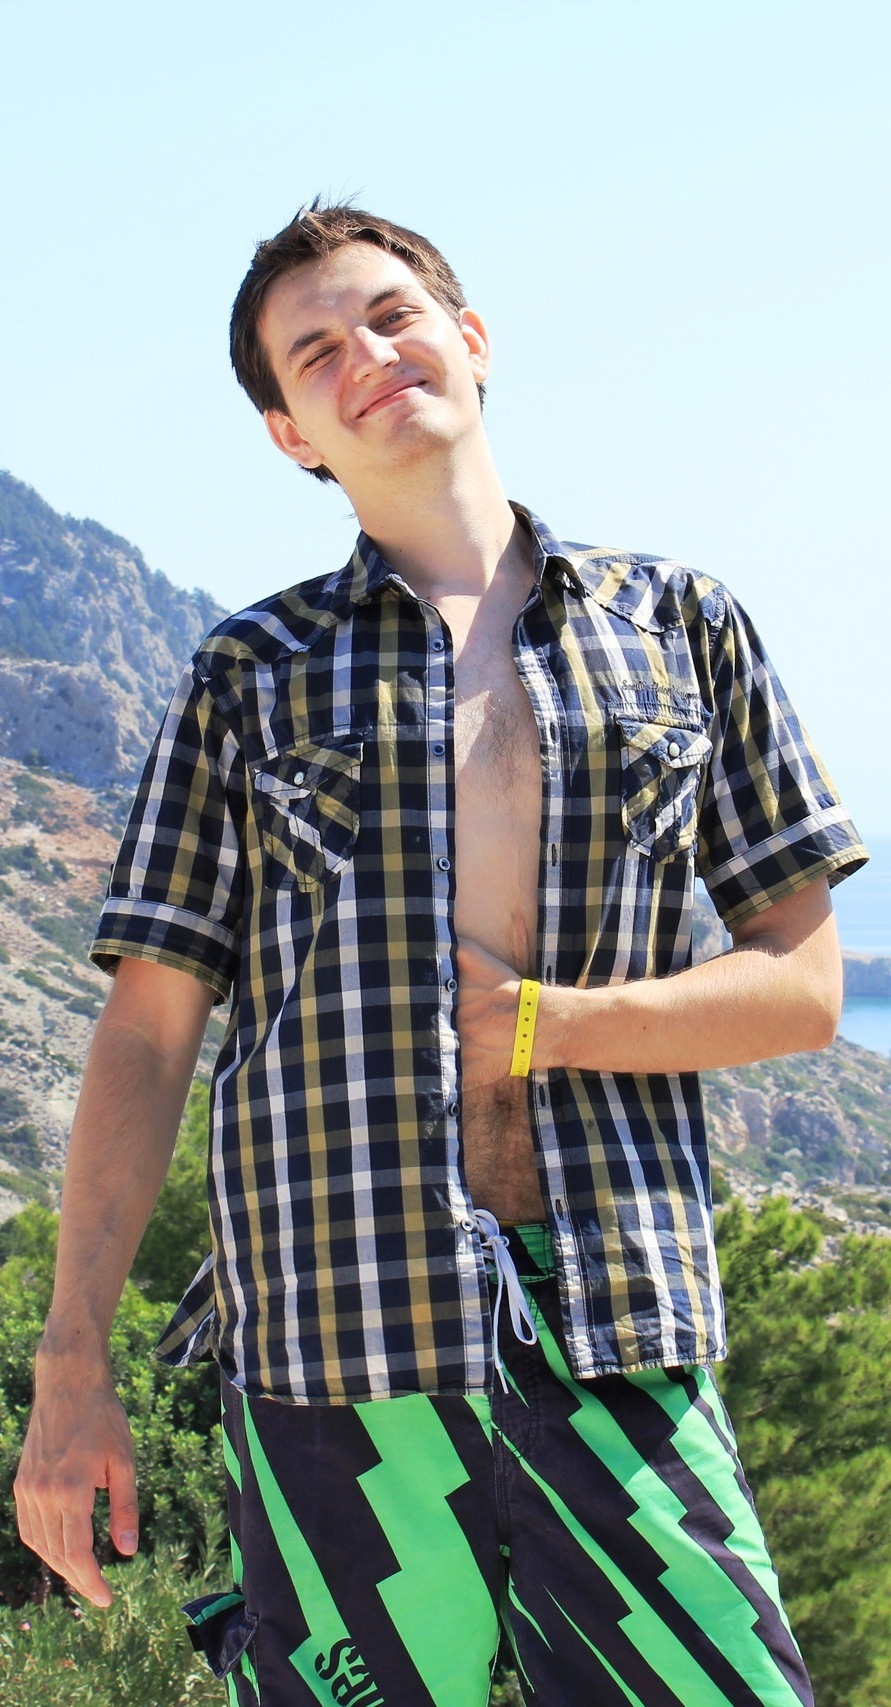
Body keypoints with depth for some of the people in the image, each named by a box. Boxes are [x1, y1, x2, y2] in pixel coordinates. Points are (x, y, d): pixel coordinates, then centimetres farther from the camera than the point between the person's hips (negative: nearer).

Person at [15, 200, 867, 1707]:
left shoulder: (680, 626, 13)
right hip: (330, 1348, 0)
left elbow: (803, 985, 9)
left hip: (619, 1341, 1)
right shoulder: (248, 677, 12)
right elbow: (147, 1034, 8)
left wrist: (534, 1026, -5)